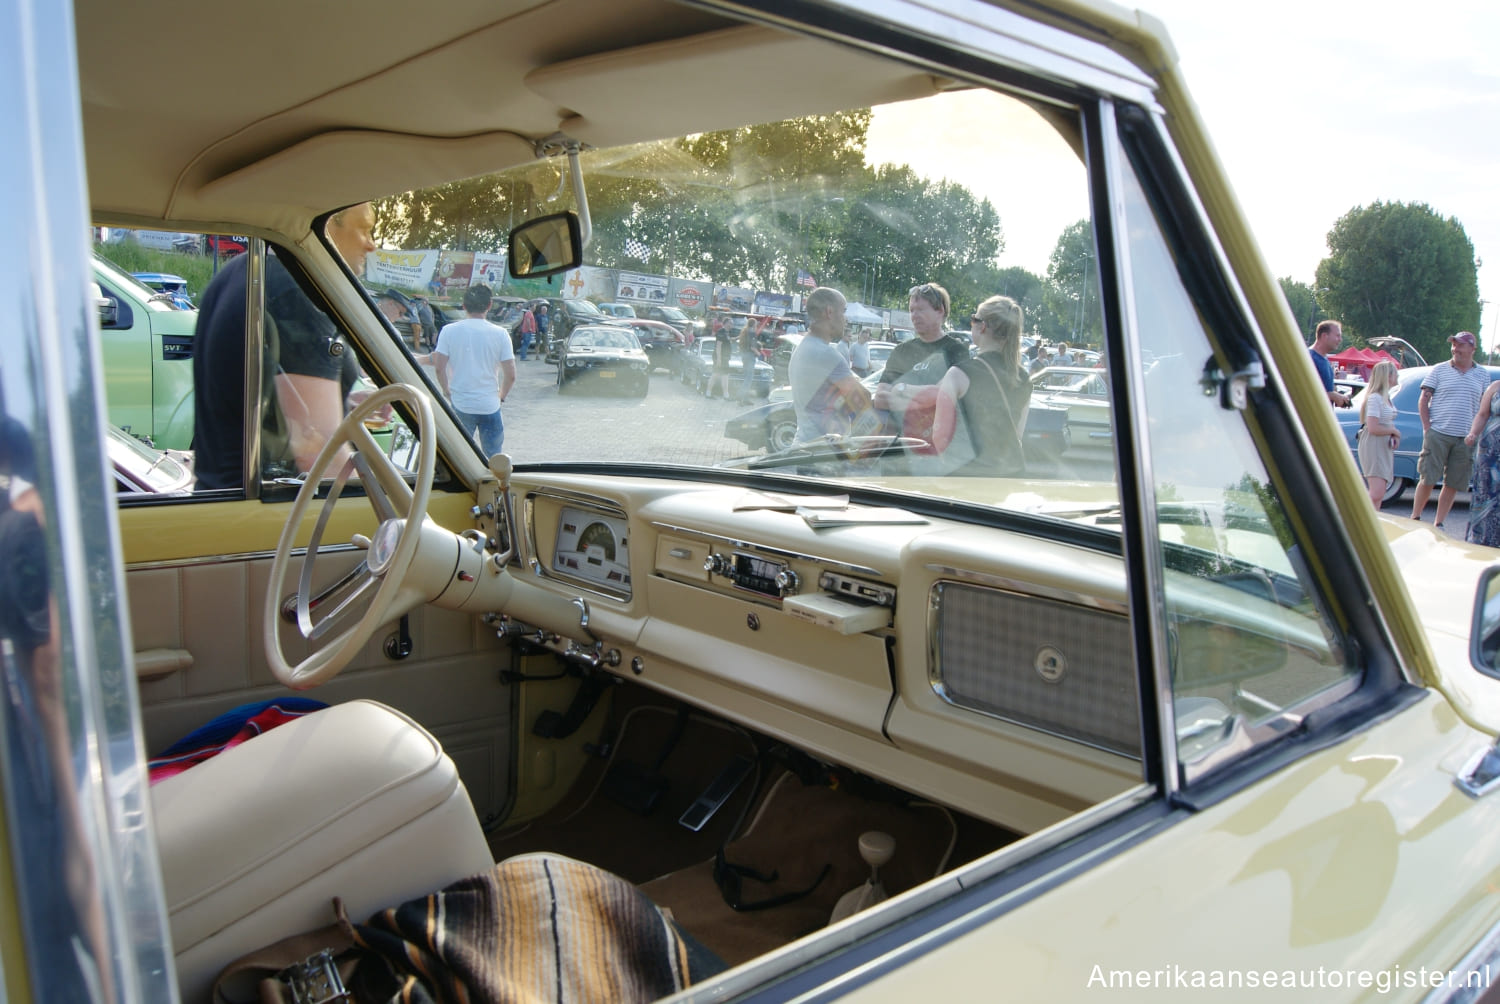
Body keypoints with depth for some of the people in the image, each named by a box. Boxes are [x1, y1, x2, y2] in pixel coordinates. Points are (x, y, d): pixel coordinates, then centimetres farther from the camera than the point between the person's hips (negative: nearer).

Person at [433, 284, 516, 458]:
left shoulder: (449, 331, -4)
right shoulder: (500, 334, -6)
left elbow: (439, 368, -7)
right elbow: (510, 375, -7)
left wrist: (449, 392, 9)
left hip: (460, 406, 1)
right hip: (490, 405, -1)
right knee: (494, 458, 11)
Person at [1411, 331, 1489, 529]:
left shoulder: (1483, 375, 11)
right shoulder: (1439, 370, 4)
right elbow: (1423, 400, 3)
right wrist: (1427, 427, -6)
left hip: (1465, 439, 3)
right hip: (1438, 434, -2)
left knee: (1452, 485, 4)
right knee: (1427, 480, -4)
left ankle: (1438, 524, 11)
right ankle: (1415, 518, 7)